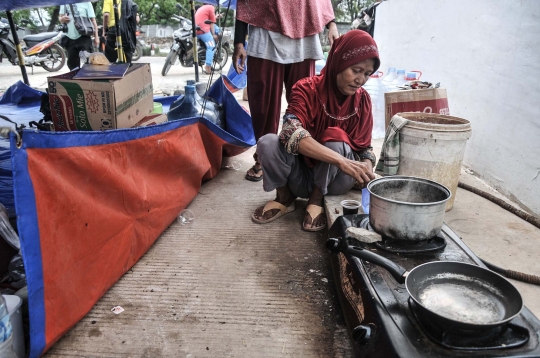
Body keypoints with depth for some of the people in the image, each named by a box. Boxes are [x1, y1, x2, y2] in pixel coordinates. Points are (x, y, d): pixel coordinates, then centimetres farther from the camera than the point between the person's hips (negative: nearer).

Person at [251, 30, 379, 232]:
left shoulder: (362, 100, -6)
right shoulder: (307, 89, -16)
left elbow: (364, 147, -2)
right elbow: (291, 133, -34)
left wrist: (366, 169, -26)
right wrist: (340, 160, -44)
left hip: (335, 179, 1)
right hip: (300, 175, -1)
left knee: (336, 141, -31)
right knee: (267, 143, -29)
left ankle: (317, 200, -6)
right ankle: (284, 197, -1)